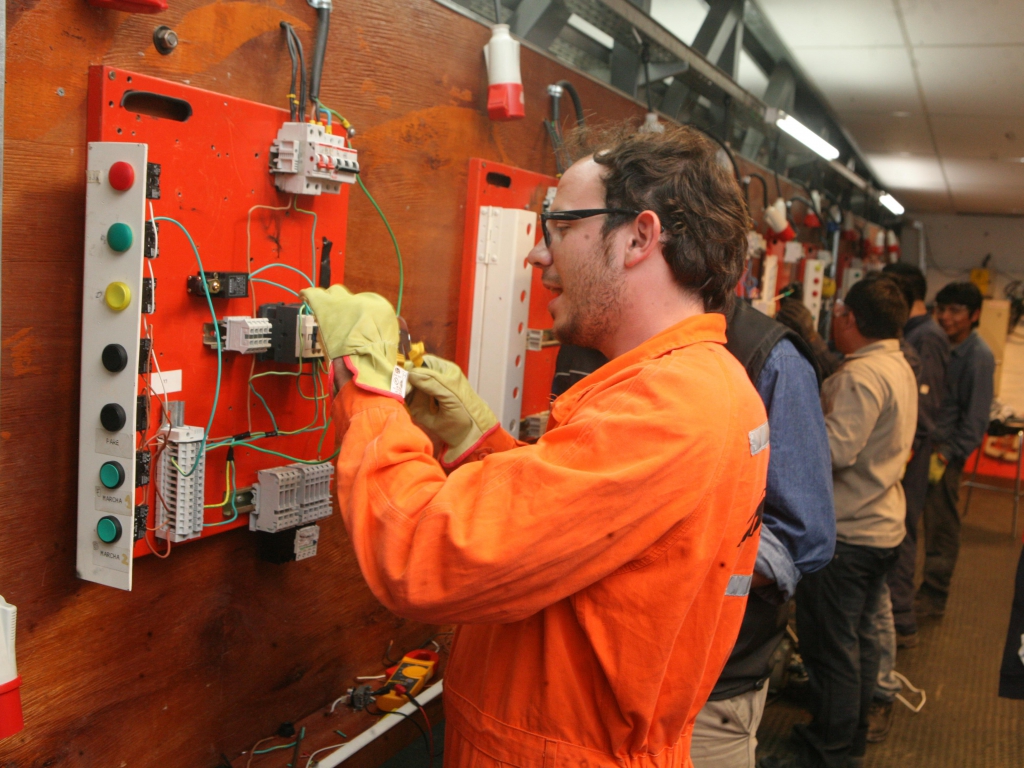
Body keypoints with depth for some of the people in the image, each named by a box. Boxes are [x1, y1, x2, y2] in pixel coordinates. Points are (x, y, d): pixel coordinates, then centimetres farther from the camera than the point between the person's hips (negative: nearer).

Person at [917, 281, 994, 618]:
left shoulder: (979, 356, -10)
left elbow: (975, 417, -12)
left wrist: (947, 455, -15)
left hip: (945, 450, -6)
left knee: (941, 526, 3)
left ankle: (934, 596, 14)